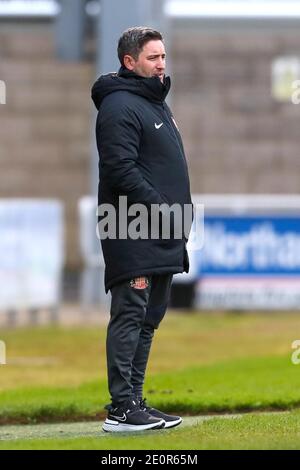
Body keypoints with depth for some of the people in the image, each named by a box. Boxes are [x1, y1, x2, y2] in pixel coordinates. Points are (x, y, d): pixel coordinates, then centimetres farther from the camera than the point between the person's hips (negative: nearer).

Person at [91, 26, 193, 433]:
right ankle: (122, 408, -10)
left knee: (148, 318, 11)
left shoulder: (156, 104, 21)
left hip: (161, 235, 10)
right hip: (133, 234, -10)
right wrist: (163, 209, -20)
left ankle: (133, 400, 16)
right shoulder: (119, 106, -11)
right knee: (130, 316, -10)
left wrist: (181, 211, 14)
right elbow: (121, 169, -20)